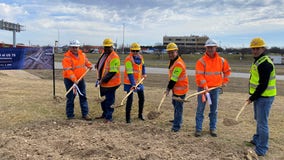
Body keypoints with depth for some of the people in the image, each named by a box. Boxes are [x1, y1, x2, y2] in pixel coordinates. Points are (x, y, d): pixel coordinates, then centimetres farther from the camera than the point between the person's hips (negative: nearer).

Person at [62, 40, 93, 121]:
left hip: (80, 79, 6)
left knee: (83, 96, 8)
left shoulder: (82, 54, 4)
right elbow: (68, 71, -25)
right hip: (70, 80, -6)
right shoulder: (67, 58, -17)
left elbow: (86, 61, 26)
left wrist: (89, 65, 9)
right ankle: (70, 115, 14)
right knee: (71, 98, 1)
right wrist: (74, 80, -32)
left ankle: (85, 114, 17)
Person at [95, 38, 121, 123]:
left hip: (110, 83, -9)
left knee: (109, 101, -1)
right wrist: (99, 79, 13)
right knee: (102, 99, 20)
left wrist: (102, 80, -23)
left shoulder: (114, 57, -19)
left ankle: (109, 117, 12)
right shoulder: (104, 54, 8)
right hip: (103, 83, 9)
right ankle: (105, 114, 37)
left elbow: (112, 72, -23)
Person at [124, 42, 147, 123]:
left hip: (139, 81, 7)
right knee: (130, 99, -6)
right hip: (130, 83, -7)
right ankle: (127, 118, 6)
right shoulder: (128, 59, -19)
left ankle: (140, 114, 33)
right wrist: (133, 84, -32)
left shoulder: (140, 57, 2)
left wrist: (144, 73, 12)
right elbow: (130, 73, -26)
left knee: (142, 98, 14)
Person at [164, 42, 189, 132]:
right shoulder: (173, 61, 7)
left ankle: (176, 126, 1)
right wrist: (169, 87, 13)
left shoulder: (179, 64, -27)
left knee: (178, 107, -6)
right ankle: (177, 120, 45)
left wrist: (168, 89, -17)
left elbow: (174, 79, -24)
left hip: (180, 89, -11)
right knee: (175, 104, 25)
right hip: (176, 88, 11)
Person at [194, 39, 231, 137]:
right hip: (203, 88, -3)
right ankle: (198, 129, 10)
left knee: (214, 110, 10)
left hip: (215, 88, 3)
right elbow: (199, 75, -15)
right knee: (200, 109, 1)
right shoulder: (201, 61, -9)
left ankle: (213, 128, 21)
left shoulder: (221, 61, 4)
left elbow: (227, 71, 21)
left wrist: (224, 81, 15)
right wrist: (205, 86, -23)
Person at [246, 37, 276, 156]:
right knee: (259, 120, 23)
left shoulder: (265, 63, -20)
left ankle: (261, 150, 6)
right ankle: (257, 140, 41)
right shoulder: (258, 61, 13)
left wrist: (252, 98, -15)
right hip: (259, 96, 10)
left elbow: (263, 85, -23)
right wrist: (253, 96, 16)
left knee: (262, 123, -4)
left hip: (264, 97, -10)